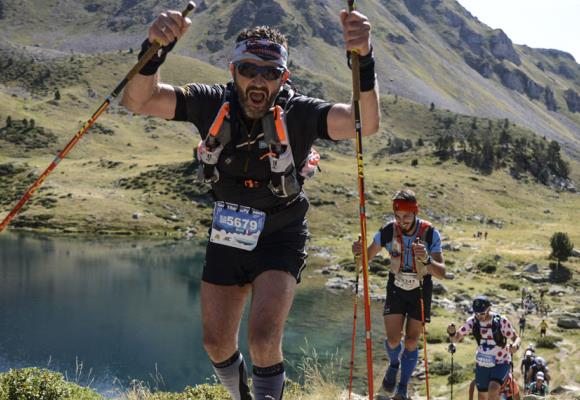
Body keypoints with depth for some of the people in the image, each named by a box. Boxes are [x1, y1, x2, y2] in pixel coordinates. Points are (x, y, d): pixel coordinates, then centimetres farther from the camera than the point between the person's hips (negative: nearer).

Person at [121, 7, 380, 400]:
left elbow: (366, 123, -38)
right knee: (217, 345, 13)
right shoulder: (212, 104, -17)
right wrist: (155, 48, -44)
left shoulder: (298, 114, -23)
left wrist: (365, 59, -54)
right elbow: (138, 101, -25)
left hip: (280, 240, -3)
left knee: (264, 339, -22)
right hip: (228, 236, 3)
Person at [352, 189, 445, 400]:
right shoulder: (388, 231, -20)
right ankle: (394, 365, 26)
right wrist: (359, 251, -33)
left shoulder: (430, 233, -23)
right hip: (396, 288, 1)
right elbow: (368, 256, -9)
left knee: (411, 341, -1)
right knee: (393, 338, -8)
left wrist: (427, 260, -47)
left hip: (421, 290, -1)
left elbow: (441, 273, -26)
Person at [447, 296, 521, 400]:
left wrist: (515, 346, -36)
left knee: (493, 389, -28)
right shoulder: (472, 321, -11)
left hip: (500, 363, -3)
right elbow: (455, 339, -6)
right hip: (482, 364, 4)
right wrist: (452, 332, -30)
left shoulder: (501, 321, -20)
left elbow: (516, 338, -12)